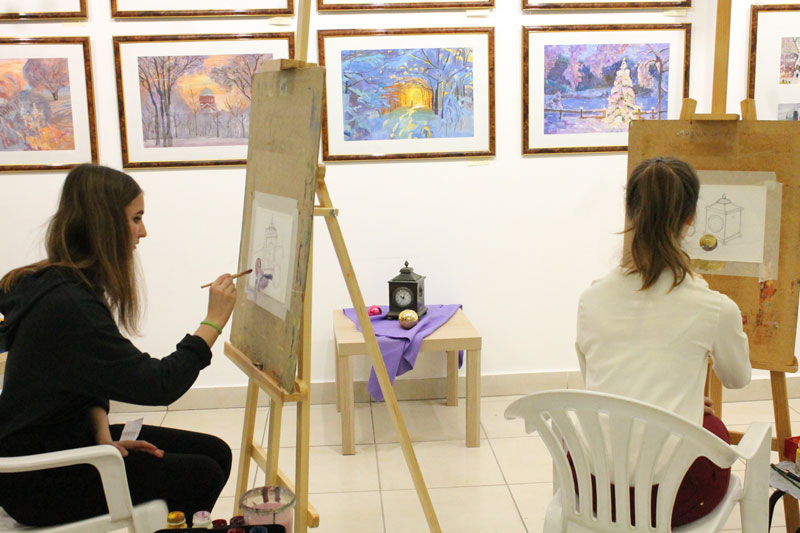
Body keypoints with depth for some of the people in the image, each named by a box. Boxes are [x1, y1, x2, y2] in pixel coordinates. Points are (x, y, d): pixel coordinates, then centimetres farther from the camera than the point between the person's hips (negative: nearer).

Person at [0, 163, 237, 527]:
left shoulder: (74, 287, 5)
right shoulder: (67, 306, -28)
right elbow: (157, 385, -26)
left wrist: (103, 434, -6)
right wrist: (213, 322, -17)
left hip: (69, 437, 10)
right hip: (37, 482, -10)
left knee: (215, 452, 4)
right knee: (202, 475, -13)